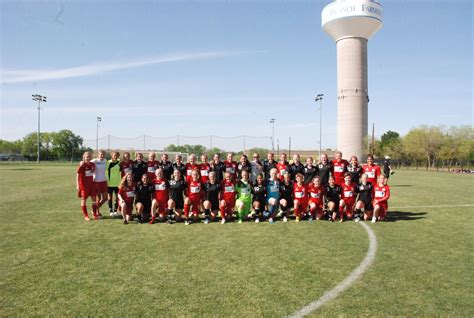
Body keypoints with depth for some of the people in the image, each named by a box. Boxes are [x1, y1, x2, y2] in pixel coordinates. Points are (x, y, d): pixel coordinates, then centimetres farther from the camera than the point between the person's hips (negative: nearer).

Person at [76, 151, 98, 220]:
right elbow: (78, 175, -10)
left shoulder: (92, 164, 4)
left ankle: (95, 214, 14)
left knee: (94, 199, 5)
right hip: (84, 185, -5)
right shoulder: (82, 165, -12)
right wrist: (78, 185, -14)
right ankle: (85, 216, 10)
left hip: (91, 184, 5)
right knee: (83, 200, 3)